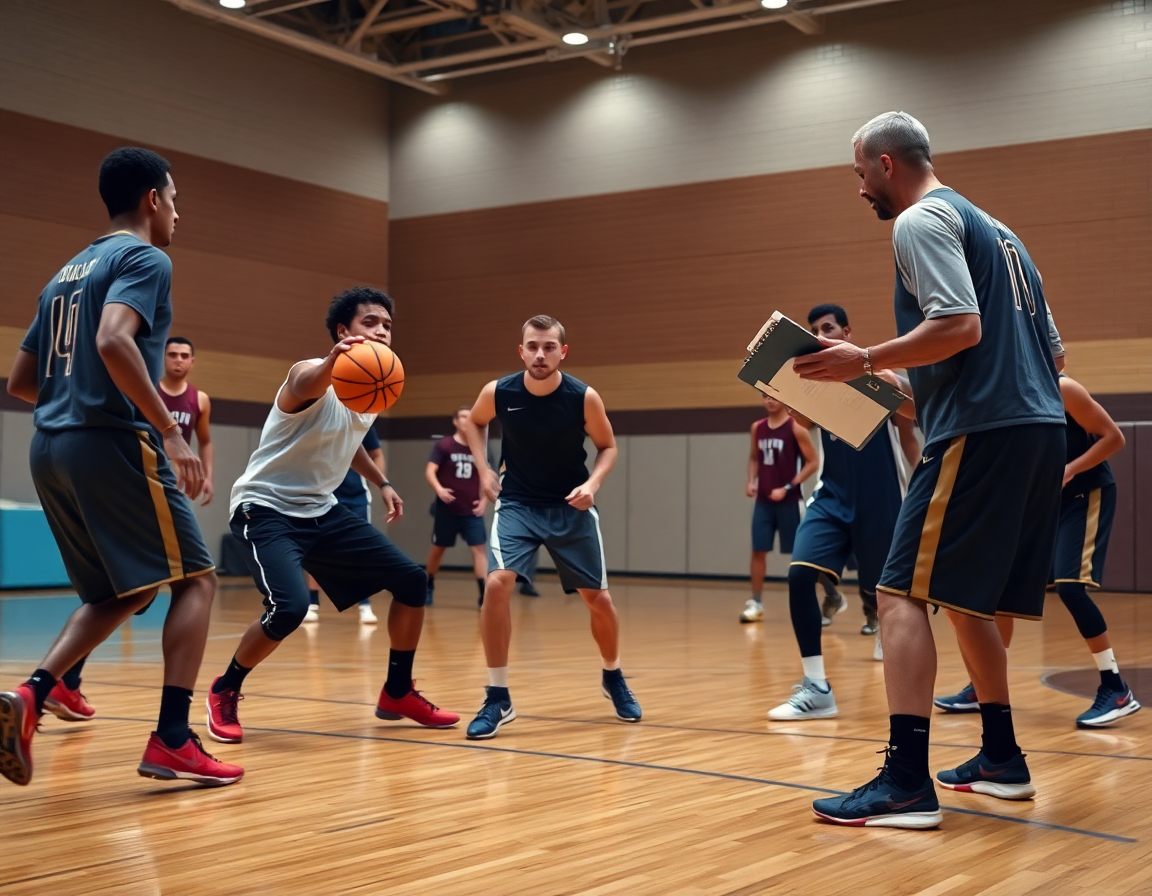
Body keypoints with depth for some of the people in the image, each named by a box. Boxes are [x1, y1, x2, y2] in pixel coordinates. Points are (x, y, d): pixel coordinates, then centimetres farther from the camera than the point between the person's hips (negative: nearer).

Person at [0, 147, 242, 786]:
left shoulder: (65, 274, 22)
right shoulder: (144, 259, -4)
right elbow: (113, 341, -24)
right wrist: (171, 431, -22)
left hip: (51, 448, 8)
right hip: (114, 444, -8)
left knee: (124, 592, 18)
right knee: (195, 580, 1)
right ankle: (171, 742, -6)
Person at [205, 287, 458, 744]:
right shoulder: (313, 375, -20)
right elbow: (303, 388, -49)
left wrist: (381, 482, 20)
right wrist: (332, 361, -70)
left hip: (321, 509, 8)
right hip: (266, 507, -8)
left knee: (412, 581, 3)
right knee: (290, 607, -30)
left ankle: (398, 693, 20)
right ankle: (224, 692, -2)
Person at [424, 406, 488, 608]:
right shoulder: (444, 445, -5)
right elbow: (430, 471, -12)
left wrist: (484, 500, 1)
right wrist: (439, 489, -30)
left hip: (472, 510, 2)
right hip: (447, 508, -2)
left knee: (479, 548, -9)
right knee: (438, 548, 11)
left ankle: (484, 594, -12)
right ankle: (428, 587, 31)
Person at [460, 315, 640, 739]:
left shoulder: (584, 398, -17)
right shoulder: (498, 393, -14)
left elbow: (607, 446, 0)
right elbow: (473, 422, 10)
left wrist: (593, 483, -18)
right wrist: (484, 469, -2)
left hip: (571, 506, 0)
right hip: (517, 503, 0)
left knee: (597, 598, 5)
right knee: (496, 584, -22)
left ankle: (613, 677, 35)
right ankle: (498, 698, -11)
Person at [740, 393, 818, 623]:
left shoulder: (796, 428, -9)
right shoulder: (757, 428, 8)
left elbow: (813, 462, -10)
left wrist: (787, 488, -15)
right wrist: (751, 481, 3)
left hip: (789, 501, -5)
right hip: (763, 501, 5)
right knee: (758, 550, 0)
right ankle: (756, 603, 7)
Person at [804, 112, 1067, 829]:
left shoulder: (923, 220, -4)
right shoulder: (993, 227, 25)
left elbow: (961, 326, -20)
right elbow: (1052, 348, 24)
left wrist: (866, 362, -13)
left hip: (980, 433, -10)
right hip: (1040, 426, 10)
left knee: (903, 594, -10)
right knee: (966, 598, 19)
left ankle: (907, 784, -16)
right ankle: (1001, 759, 27)